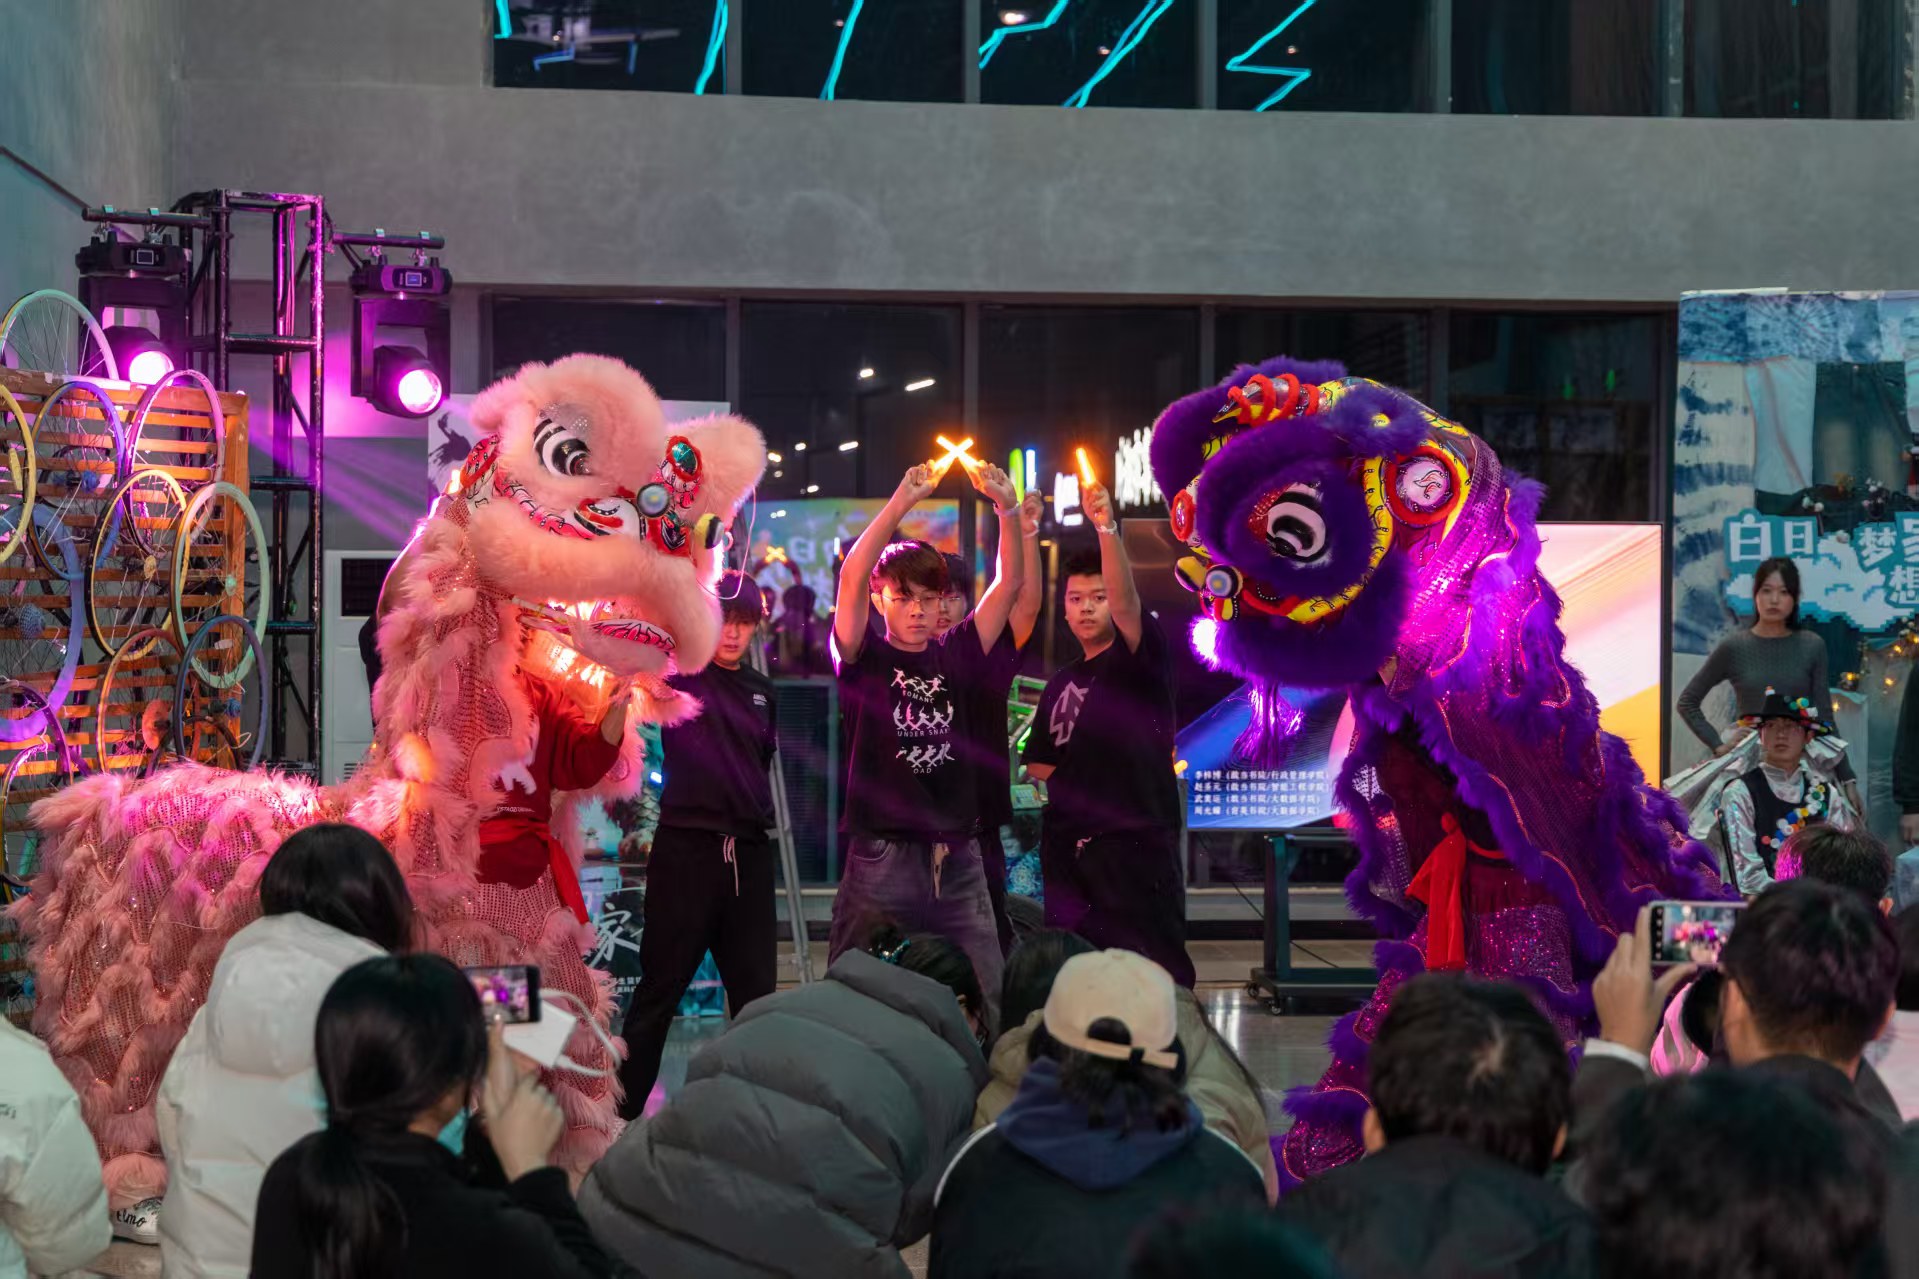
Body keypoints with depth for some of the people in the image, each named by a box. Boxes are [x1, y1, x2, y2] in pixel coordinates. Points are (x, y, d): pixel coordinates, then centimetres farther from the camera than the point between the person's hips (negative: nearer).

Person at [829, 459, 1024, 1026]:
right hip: (880, 858, -3)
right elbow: (851, 579, -13)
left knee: (986, 1000, 2)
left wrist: (1008, 510, -8)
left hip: (956, 860, 3)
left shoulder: (956, 656, 10)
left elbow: (1009, 584, 6)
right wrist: (900, 503, -21)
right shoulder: (863, 660, 1)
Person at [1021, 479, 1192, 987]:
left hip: (1139, 844, -6)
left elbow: (1126, 600, -20)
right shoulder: (1061, 684, 17)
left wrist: (1107, 529, -35)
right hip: (1071, 847, 6)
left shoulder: (1140, 659, 0)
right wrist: (1066, 789, 0)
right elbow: (1039, 763, 23)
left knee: (1155, 971, -8)